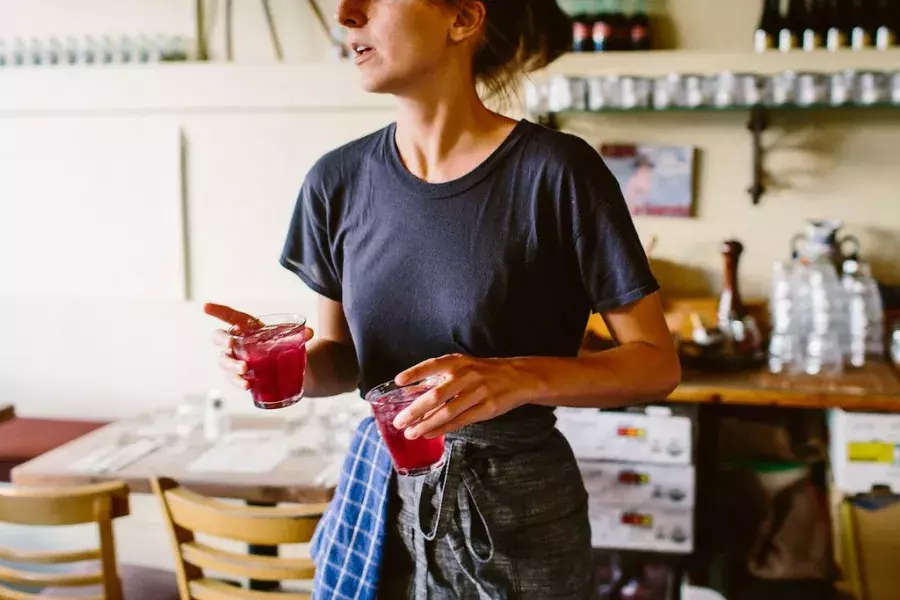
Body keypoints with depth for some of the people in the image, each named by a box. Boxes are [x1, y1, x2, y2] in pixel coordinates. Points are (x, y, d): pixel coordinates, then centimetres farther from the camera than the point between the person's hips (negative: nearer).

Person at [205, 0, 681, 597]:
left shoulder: (555, 171, -16)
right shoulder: (339, 179, -2)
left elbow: (658, 363, -13)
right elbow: (343, 356, 9)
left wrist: (523, 378, -29)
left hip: (518, 509, -4)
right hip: (380, 498, 4)